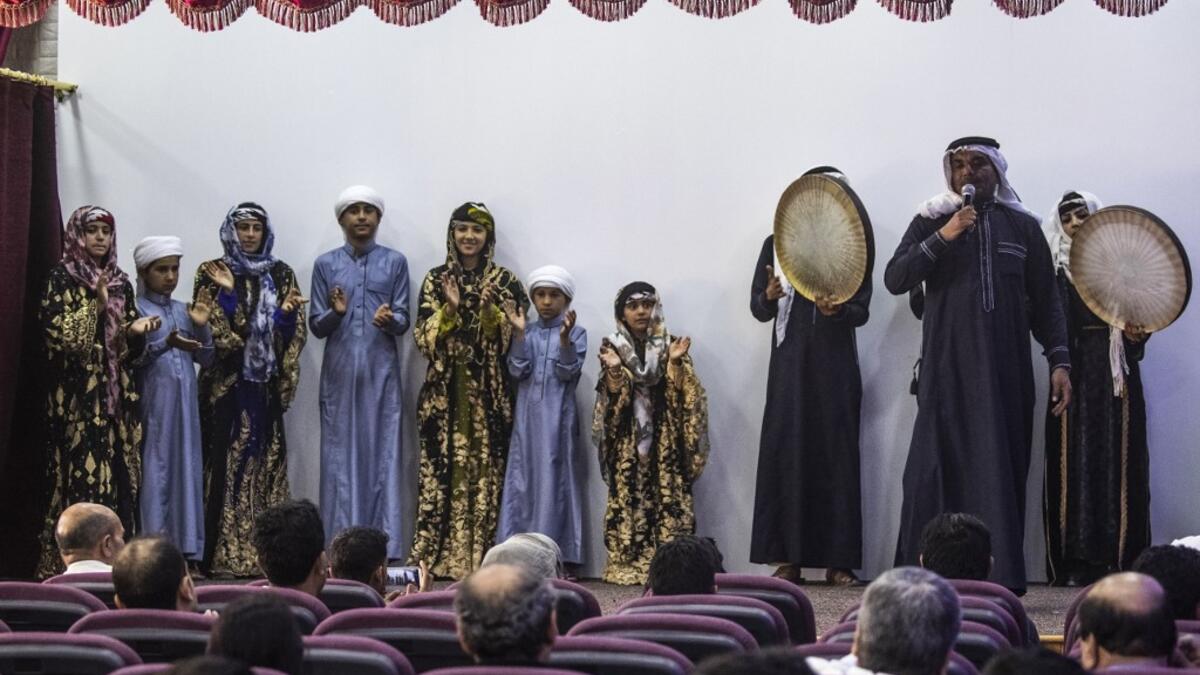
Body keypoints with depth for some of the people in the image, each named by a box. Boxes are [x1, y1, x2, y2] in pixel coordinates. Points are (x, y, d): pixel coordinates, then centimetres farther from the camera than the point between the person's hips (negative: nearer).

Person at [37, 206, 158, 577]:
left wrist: (136, 329, -5)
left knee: (117, 470, 3)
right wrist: (97, 306, -21)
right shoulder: (62, 278, -2)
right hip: (77, 393, -6)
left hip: (115, 393, 6)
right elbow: (58, 332, -13)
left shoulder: (120, 282, 15)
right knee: (81, 469, -11)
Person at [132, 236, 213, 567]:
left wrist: (202, 326, -4)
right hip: (153, 405, -5)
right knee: (155, 472, -7)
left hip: (185, 404, 5)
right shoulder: (137, 310, -2)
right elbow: (131, 358, -11)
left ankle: (186, 548, 8)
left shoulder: (183, 310, 14)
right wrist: (166, 344, -25)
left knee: (186, 469, 4)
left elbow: (205, 358, 12)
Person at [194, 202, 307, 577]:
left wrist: (287, 312, -12)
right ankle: (223, 552, -5)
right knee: (226, 460, -7)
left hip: (266, 382, 3)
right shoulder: (212, 274, 4)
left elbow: (294, 331, 8)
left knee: (267, 460, 1)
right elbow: (208, 328, -6)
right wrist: (227, 293, -17)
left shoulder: (281, 274, 12)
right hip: (226, 383, -3)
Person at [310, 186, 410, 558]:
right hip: (340, 371, 1)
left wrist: (389, 319, -19)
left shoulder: (395, 262, 7)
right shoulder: (325, 264, 8)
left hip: (381, 370, -1)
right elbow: (316, 326, 6)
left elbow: (403, 320, 3)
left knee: (382, 452, -3)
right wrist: (336, 313, -15)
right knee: (340, 454, 0)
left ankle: (384, 548, -2)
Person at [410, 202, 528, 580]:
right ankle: (436, 556, 1)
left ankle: (481, 558, 3)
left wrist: (489, 310, -18)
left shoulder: (505, 281, 6)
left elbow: (514, 338, -2)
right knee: (442, 470, -3)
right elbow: (424, 337, 0)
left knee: (486, 470, -1)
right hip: (445, 392, 0)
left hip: (489, 394, 0)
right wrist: (450, 308, -15)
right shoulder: (436, 280, 7)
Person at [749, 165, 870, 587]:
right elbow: (757, 309, 7)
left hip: (835, 366, 0)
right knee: (785, 453, -5)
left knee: (837, 455, -3)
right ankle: (788, 559, -3)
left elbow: (862, 310, 1)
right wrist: (769, 296, -16)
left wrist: (837, 309, -21)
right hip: (790, 363, 1)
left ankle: (838, 560, 0)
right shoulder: (776, 244, 9)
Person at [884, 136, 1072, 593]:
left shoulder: (1023, 226, 11)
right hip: (947, 368, -1)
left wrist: (1059, 361, 3)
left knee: (1004, 468, 0)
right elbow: (894, 280, -3)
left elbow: (1045, 301, 12)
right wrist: (942, 238, -13)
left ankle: (1001, 581, 3)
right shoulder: (931, 222, 8)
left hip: (1006, 369, 2)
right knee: (937, 467, -5)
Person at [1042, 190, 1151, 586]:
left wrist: (1136, 332, -16)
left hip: (1115, 374, 0)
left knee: (1117, 459, -3)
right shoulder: (1055, 270, 8)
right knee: (1075, 461, -3)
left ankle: (1119, 558, -3)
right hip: (1074, 372, 0)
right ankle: (1076, 561, -3)